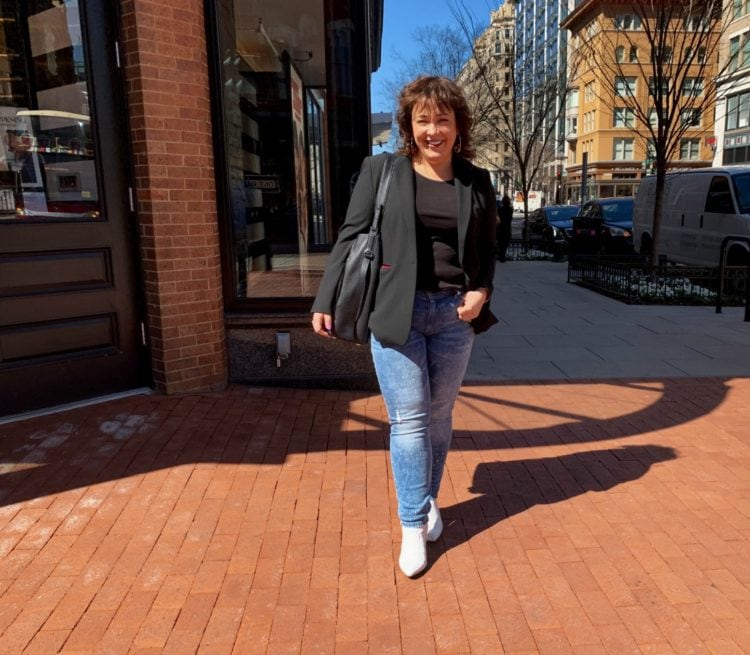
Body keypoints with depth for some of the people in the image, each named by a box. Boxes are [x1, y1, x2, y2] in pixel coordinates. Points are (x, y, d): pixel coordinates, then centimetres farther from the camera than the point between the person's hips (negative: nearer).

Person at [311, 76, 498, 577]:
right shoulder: (381, 170, 0)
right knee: (409, 419, -2)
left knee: (439, 416, 12)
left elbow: (488, 248, 14)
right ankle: (414, 525, 13)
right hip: (396, 311, -2)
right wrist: (326, 301, -5)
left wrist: (483, 290, -5)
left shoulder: (477, 180, 7)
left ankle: (429, 500, 33)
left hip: (454, 314, 3)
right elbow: (351, 237, 0)